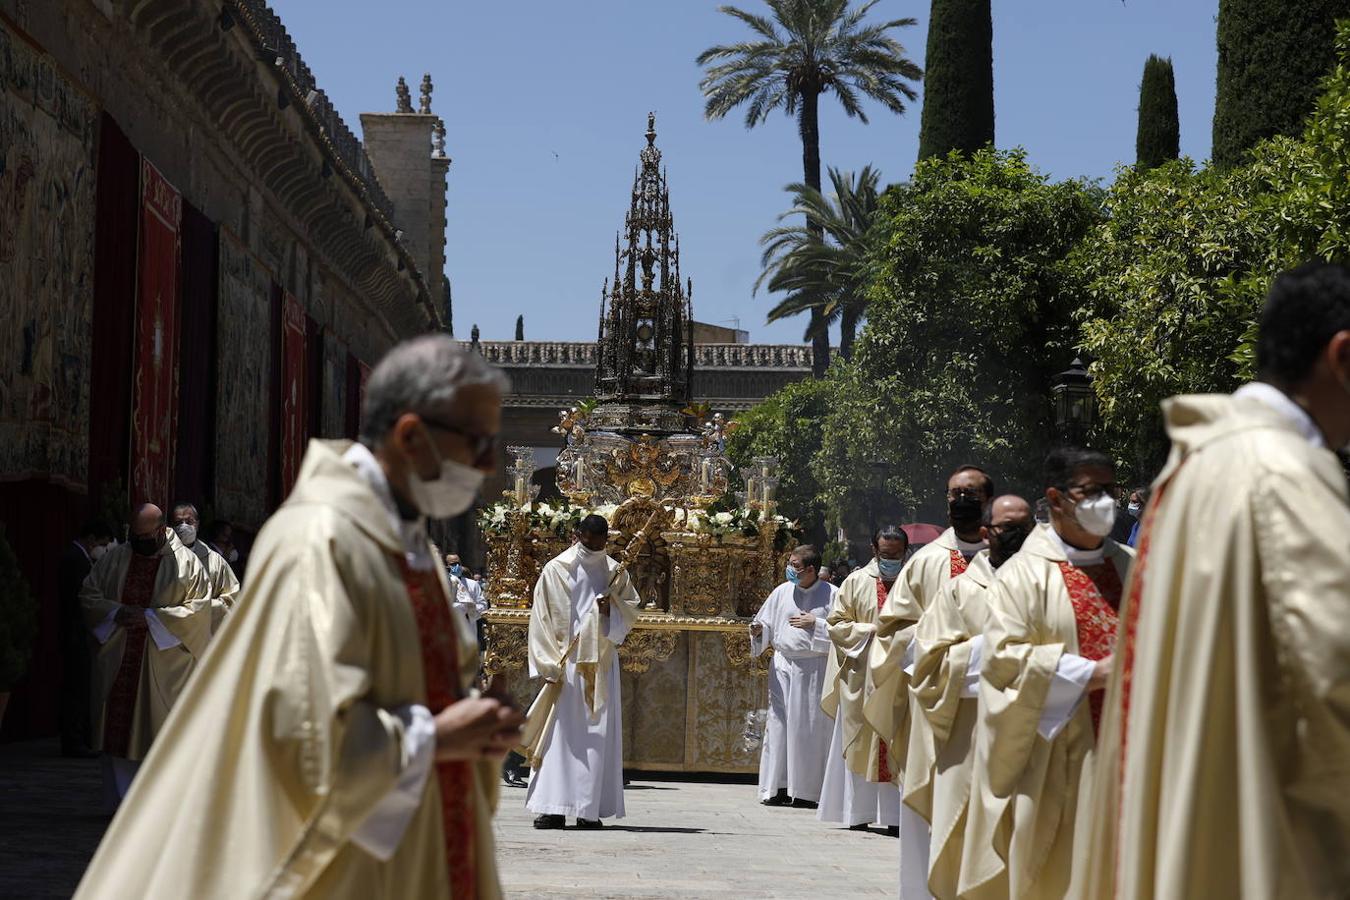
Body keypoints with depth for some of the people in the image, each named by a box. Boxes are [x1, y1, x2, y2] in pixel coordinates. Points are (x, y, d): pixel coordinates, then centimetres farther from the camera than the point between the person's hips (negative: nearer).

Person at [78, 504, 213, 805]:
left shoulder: (186, 562, 0)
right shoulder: (115, 558, 9)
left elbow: (199, 606, -7)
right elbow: (88, 595, 10)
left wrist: (151, 617, -15)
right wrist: (116, 612, -10)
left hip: (165, 663, -3)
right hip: (118, 661, 3)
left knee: (161, 732, -2)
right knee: (119, 730, 1)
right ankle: (122, 800, 9)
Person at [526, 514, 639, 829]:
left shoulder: (615, 573, 10)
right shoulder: (555, 570, 2)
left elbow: (631, 609, 13)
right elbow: (541, 620, 1)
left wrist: (610, 610, -11)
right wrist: (549, 666, -8)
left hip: (600, 665, 3)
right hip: (564, 665, -2)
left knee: (597, 737, -1)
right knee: (560, 733, -7)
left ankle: (589, 808, 0)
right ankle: (552, 807, -8)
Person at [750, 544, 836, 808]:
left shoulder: (830, 595, 0)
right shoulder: (782, 592, 9)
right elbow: (766, 623, 12)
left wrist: (815, 624, -12)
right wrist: (758, 630, -8)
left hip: (814, 668, -3)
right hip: (783, 666, 3)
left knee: (809, 727, -2)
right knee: (779, 723, -1)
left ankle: (806, 791, 3)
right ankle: (778, 787, 3)